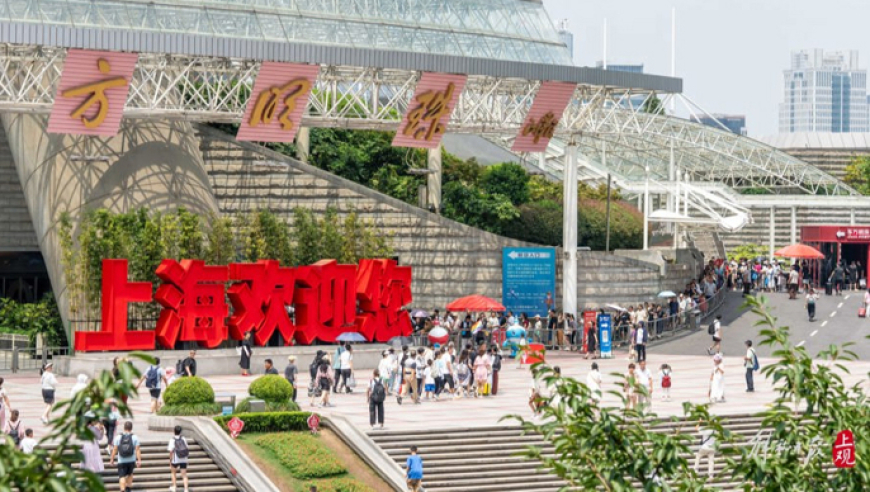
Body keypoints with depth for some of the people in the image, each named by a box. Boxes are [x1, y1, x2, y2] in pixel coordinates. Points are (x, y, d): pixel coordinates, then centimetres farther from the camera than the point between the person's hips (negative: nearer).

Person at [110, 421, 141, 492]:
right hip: (131, 461, 1)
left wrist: (111, 460, 4)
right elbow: (137, 450, -9)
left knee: (122, 477, -5)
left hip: (121, 461, -1)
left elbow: (114, 450, -3)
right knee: (130, 474, 24)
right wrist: (139, 460, -7)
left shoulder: (118, 437, -3)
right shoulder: (135, 437, -4)